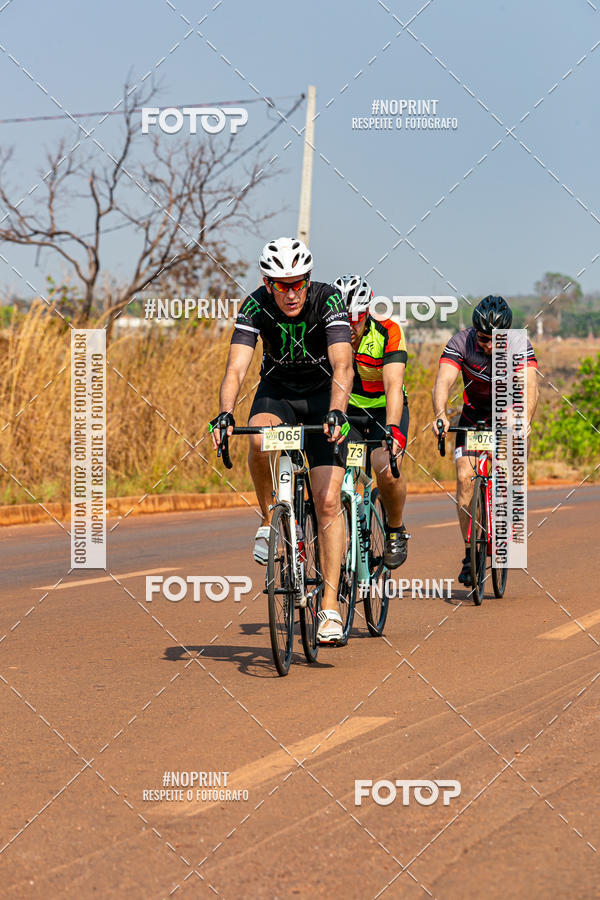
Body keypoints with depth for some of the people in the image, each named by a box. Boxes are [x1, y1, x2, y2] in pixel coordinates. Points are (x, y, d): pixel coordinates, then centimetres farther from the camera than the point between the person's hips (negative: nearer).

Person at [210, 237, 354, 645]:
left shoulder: (329, 301, -25)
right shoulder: (256, 306, -20)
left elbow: (342, 366, -35)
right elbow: (237, 367, -28)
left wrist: (336, 413, -52)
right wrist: (225, 415, -45)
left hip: (323, 397, -1)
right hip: (277, 392, 2)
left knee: (328, 501, -13)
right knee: (260, 440, -35)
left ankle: (330, 606, -8)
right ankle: (271, 520, -9)